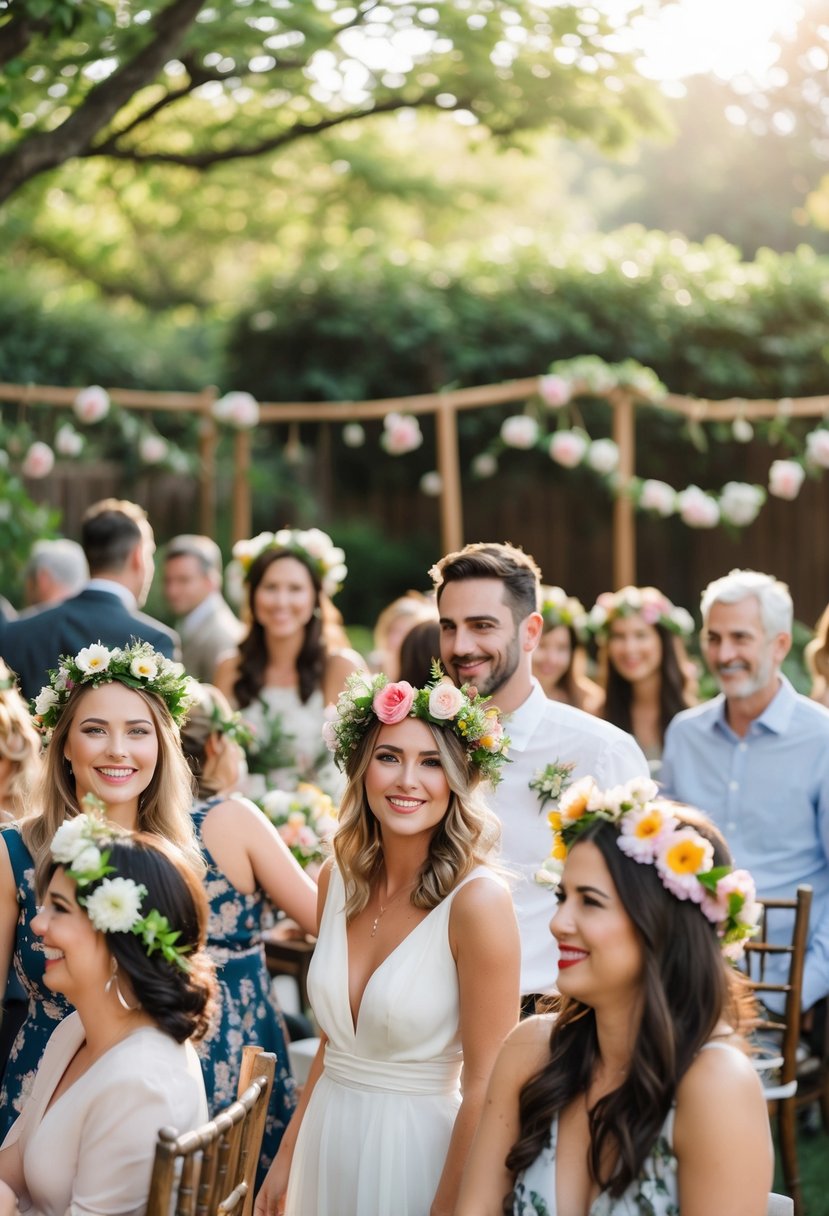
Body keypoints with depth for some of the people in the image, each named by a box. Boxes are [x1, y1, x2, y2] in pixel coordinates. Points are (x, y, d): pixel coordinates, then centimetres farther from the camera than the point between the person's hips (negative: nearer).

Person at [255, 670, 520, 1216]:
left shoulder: (477, 899, -19)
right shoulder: (339, 878, 0)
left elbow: (486, 1083, -16)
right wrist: (286, 1157, 11)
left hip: (415, 1149, -5)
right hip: (326, 1141, 6)